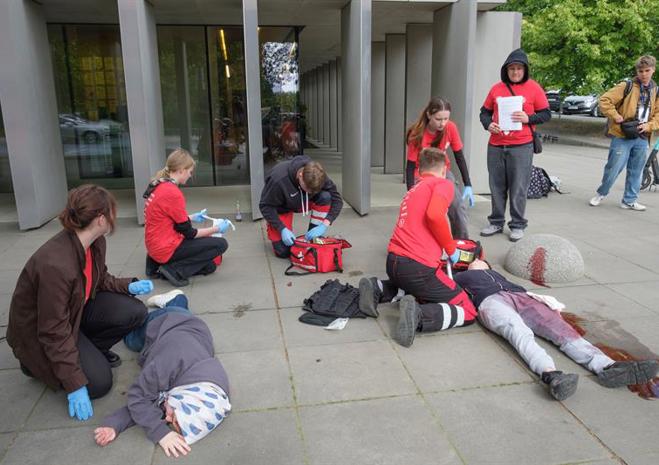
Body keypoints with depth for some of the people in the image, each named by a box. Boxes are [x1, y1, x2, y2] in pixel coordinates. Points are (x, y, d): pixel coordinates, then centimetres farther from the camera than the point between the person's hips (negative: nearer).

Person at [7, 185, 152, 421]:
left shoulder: (96, 242, -13)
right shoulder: (55, 264, -37)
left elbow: (100, 280, 9)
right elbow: (54, 332, -30)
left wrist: (128, 285, -11)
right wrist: (75, 384, -26)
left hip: (78, 309, 7)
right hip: (39, 330, -7)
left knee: (134, 312, -13)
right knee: (98, 382, -15)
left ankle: (88, 350, 9)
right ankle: (37, 363, 8)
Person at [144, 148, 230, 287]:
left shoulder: (159, 185, 5)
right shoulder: (172, 192, -22)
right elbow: (188, 233, -14)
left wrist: (192, 217, 20)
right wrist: (216, 229, -2)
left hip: (157, 245, 9)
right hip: (166, 248, -9)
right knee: (221, 244, -6)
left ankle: (159, 263, 12)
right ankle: (176, 271, -8)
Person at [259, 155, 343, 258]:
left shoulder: (317, 176, -27)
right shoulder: (278, 179, -38)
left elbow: (337, 200, -21)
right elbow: (266, 206, -25)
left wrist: (324, 225, -33)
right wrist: (282, 229, -33)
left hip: (304, 202, 3)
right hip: (282, 207, -3)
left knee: (325, 197, -29)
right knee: (283, 251, -15)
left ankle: (315, 238, -12)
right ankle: (272, 228, 18)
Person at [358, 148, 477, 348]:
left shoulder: (413, 189, 24)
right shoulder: (443, 183, 1)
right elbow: (434, 215, -20)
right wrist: (451, 249, -4)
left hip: (394, 262, 8)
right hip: (417, 266, -7)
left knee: (411, 285, 40)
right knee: (468, 312, 6)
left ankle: (377, 289, 13)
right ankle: (419, 314, -19)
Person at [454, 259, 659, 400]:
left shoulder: (496, 274, 42)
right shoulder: (461, 276, 35)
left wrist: (547, 303, 15)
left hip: (521, 297, 5)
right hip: (491, 300, -4)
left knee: (562, 329, -23)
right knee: (520, 332, -37)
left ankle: (607, 366, -44)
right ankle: (551, 374, -62)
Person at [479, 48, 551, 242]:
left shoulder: (533, 88, 1)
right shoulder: (496, 88, 9)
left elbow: (546, 114, 2)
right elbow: (485, 112, 15)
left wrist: (528, 118, -15)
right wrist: (488, 124, -6)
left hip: (521, 146, -3)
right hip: (496, 146, 3)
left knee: (518, 188, 0)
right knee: (497, 187, 9)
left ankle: (518, 225, 12)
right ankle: (496, 222, 21)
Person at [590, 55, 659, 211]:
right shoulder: (627, 86, -4)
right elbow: (604, 100, -9)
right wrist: (615, 116, -14)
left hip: (642, 138, 5)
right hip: (622, 136, -5)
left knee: (636, 171, 10)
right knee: (614, 168, -4)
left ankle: (629, 201, 21)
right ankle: (601, 193, 18)